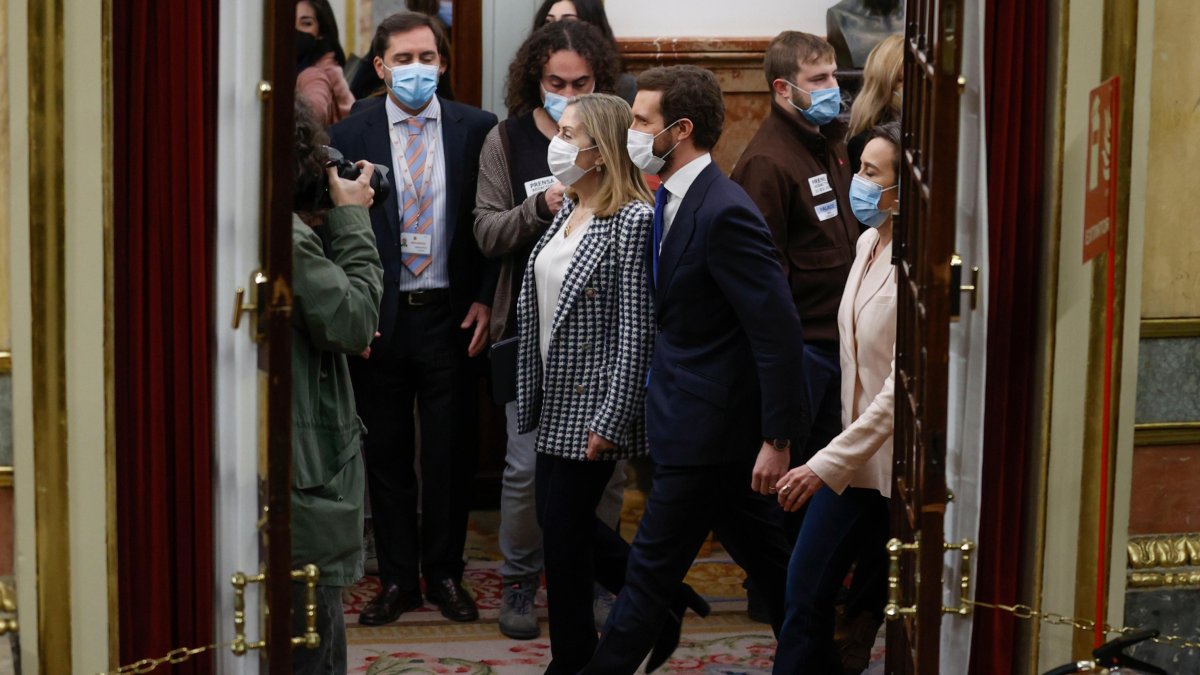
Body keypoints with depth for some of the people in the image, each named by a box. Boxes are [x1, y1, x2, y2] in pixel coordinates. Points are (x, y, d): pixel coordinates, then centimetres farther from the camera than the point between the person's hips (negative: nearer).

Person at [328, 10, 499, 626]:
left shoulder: (476, 129, 1)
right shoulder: (349, 136, 0)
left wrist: (485, 298, -4)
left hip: (450, 315, 0)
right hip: (378, 318, 0)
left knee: (450, 453, 7)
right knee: (386, 453, 8)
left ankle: (444, 573, 20)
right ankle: (397, 579, 19)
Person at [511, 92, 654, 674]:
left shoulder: (633, 220, -17)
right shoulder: (567, 212, 9)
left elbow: (636, 332, -19)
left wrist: (610, 422, -20)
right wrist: (531, 395, 14)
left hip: (594, 406, -9)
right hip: (557, 399, 9)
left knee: (565, 524, -1)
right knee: (558, 517, 15)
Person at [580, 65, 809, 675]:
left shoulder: (725, 212, -21)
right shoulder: (674, 201, 9)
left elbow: (778, 332, -22)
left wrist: (777, 439, -22)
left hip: (706, 429, -9)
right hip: (704, 421, 9)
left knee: (651, 569, 0)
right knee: (766, 558, 18)